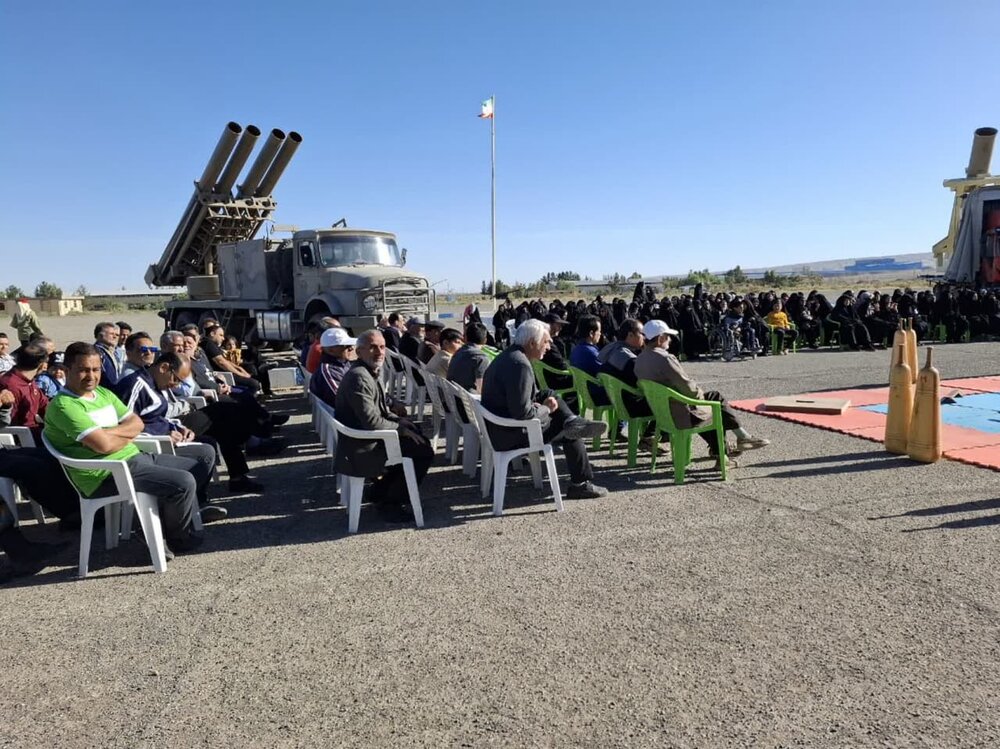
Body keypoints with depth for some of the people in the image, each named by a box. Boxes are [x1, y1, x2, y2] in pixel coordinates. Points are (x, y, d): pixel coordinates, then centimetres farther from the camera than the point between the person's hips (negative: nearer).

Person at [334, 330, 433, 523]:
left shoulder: (368, 373, 10)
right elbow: (372, 422, -27)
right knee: (423, 451, -7)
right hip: (361, 449, -10)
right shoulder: (359, 377, -23)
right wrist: (399, 426, -11)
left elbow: (379, 411, 17)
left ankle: (380, 491, 23)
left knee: (417, 440, 17)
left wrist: (401, 421, 1)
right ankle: (390, 503, 6)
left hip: (365, 437, 10)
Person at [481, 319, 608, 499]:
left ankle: (572, 422, -5)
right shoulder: (520, 365, -25)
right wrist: (545, 409, -9)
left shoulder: (507, 355, 8)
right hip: (511, 434, -10)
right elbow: (523, 413, -29)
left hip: (496, 426, 10)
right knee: (572, 436, 4)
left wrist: (545, 399, 2)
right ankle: (580, 485, 14)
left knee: (550, 395, 15)